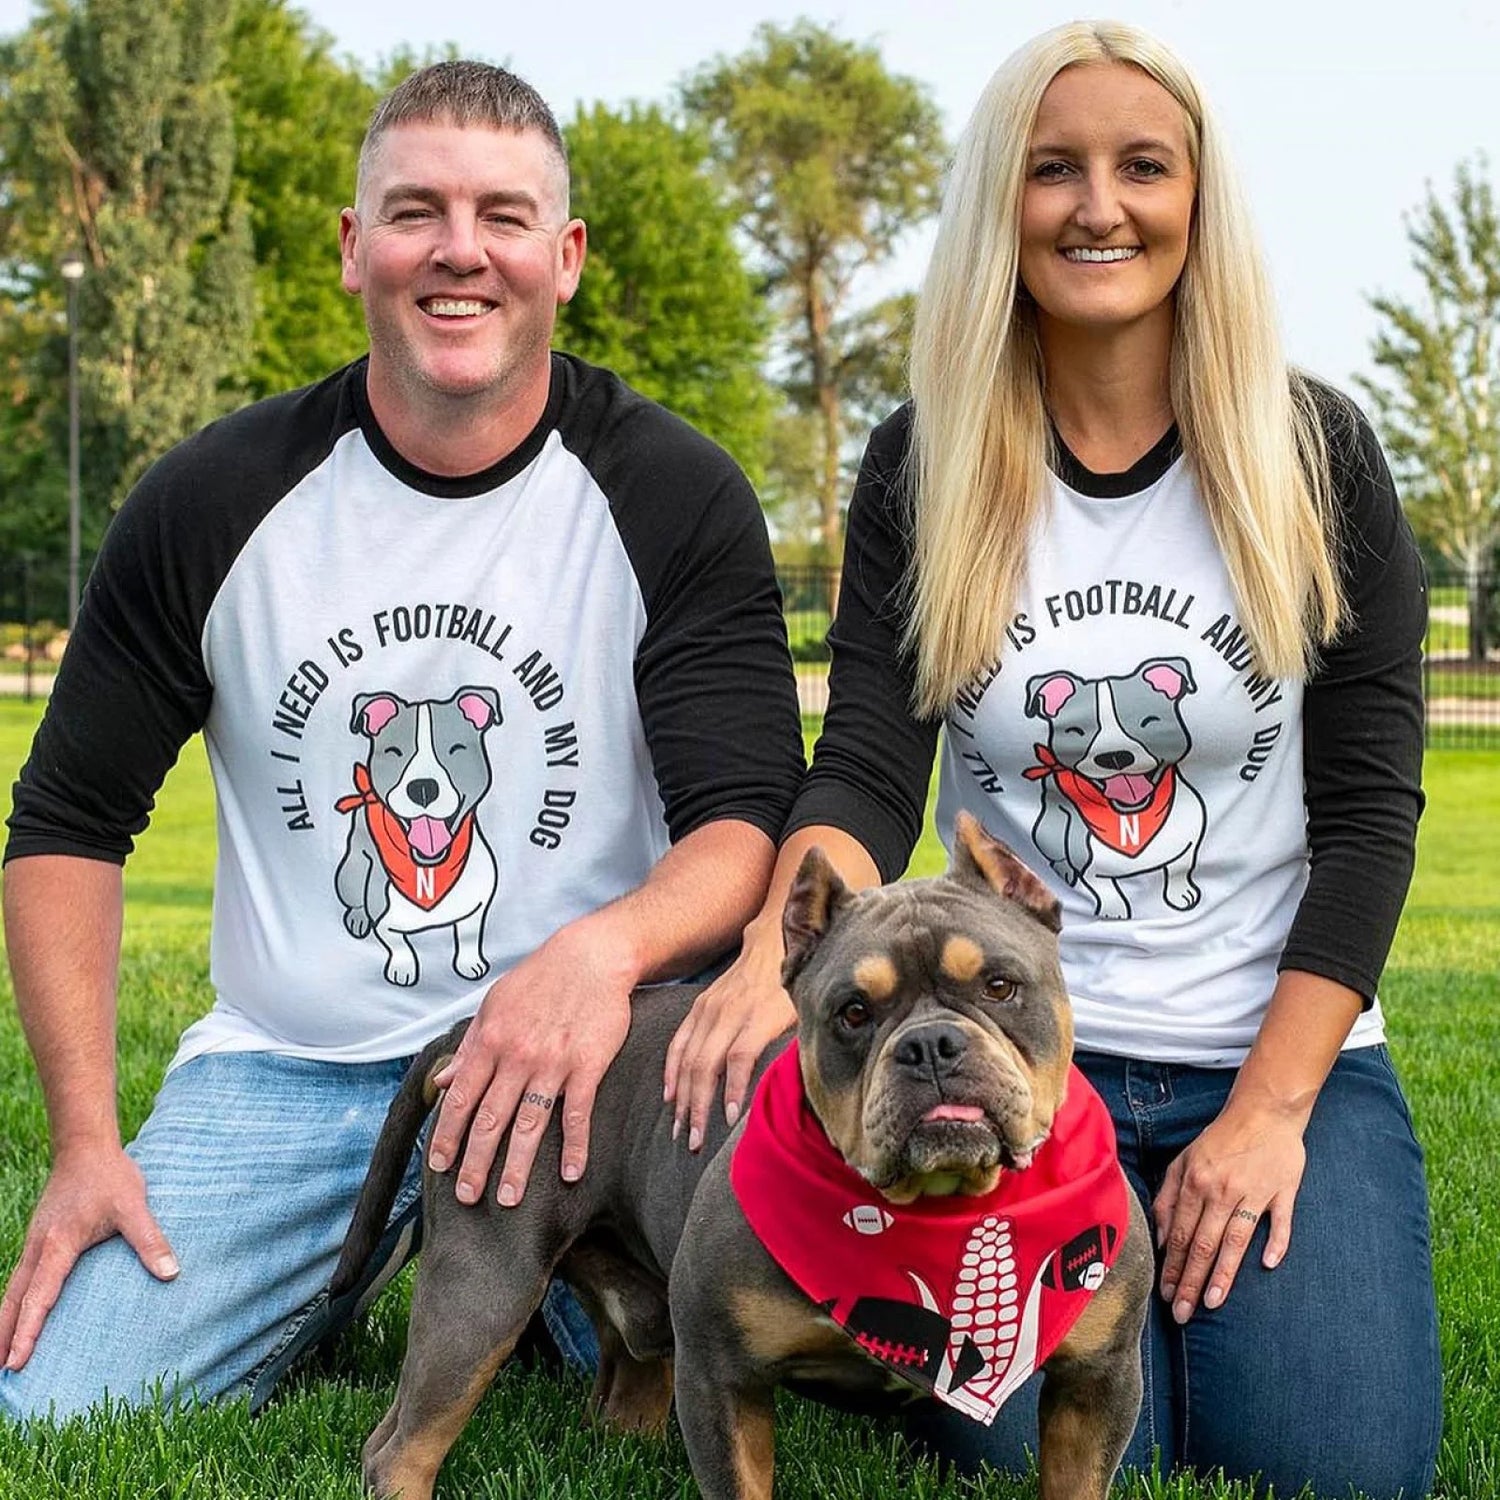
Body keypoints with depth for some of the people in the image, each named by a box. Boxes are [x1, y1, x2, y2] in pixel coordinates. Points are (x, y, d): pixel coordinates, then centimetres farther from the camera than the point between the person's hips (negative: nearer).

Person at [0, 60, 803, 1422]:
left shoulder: (675, 500, -5)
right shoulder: (215, 502, -1)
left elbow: (749, 815, -11)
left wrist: (606, 950, -35)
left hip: (581, 1057, -1)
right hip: (284, 1072, 1)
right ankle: (344, 1302, 15)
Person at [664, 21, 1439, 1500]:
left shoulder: (1315, 454, -2)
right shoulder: (924, 465, 0)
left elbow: (1368, 807, -3)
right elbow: (866, 768, -8)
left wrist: (1270, 1111, -13)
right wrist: (778, 949, -31)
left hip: (1279, 1051, 0)